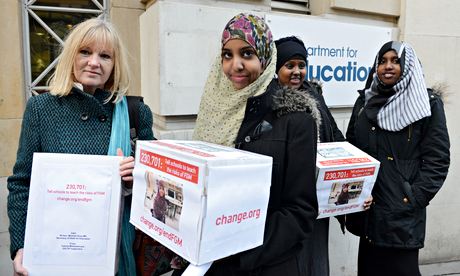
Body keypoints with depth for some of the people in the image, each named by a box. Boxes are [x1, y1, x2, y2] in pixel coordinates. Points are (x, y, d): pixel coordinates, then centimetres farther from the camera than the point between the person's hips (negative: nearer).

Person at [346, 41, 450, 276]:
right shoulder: (365, 101, 9)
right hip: (366, 208, 4)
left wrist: (413, 201, -13)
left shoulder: (428, 103, -1)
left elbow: (437, 160, -5)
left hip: (402, 212, -3)